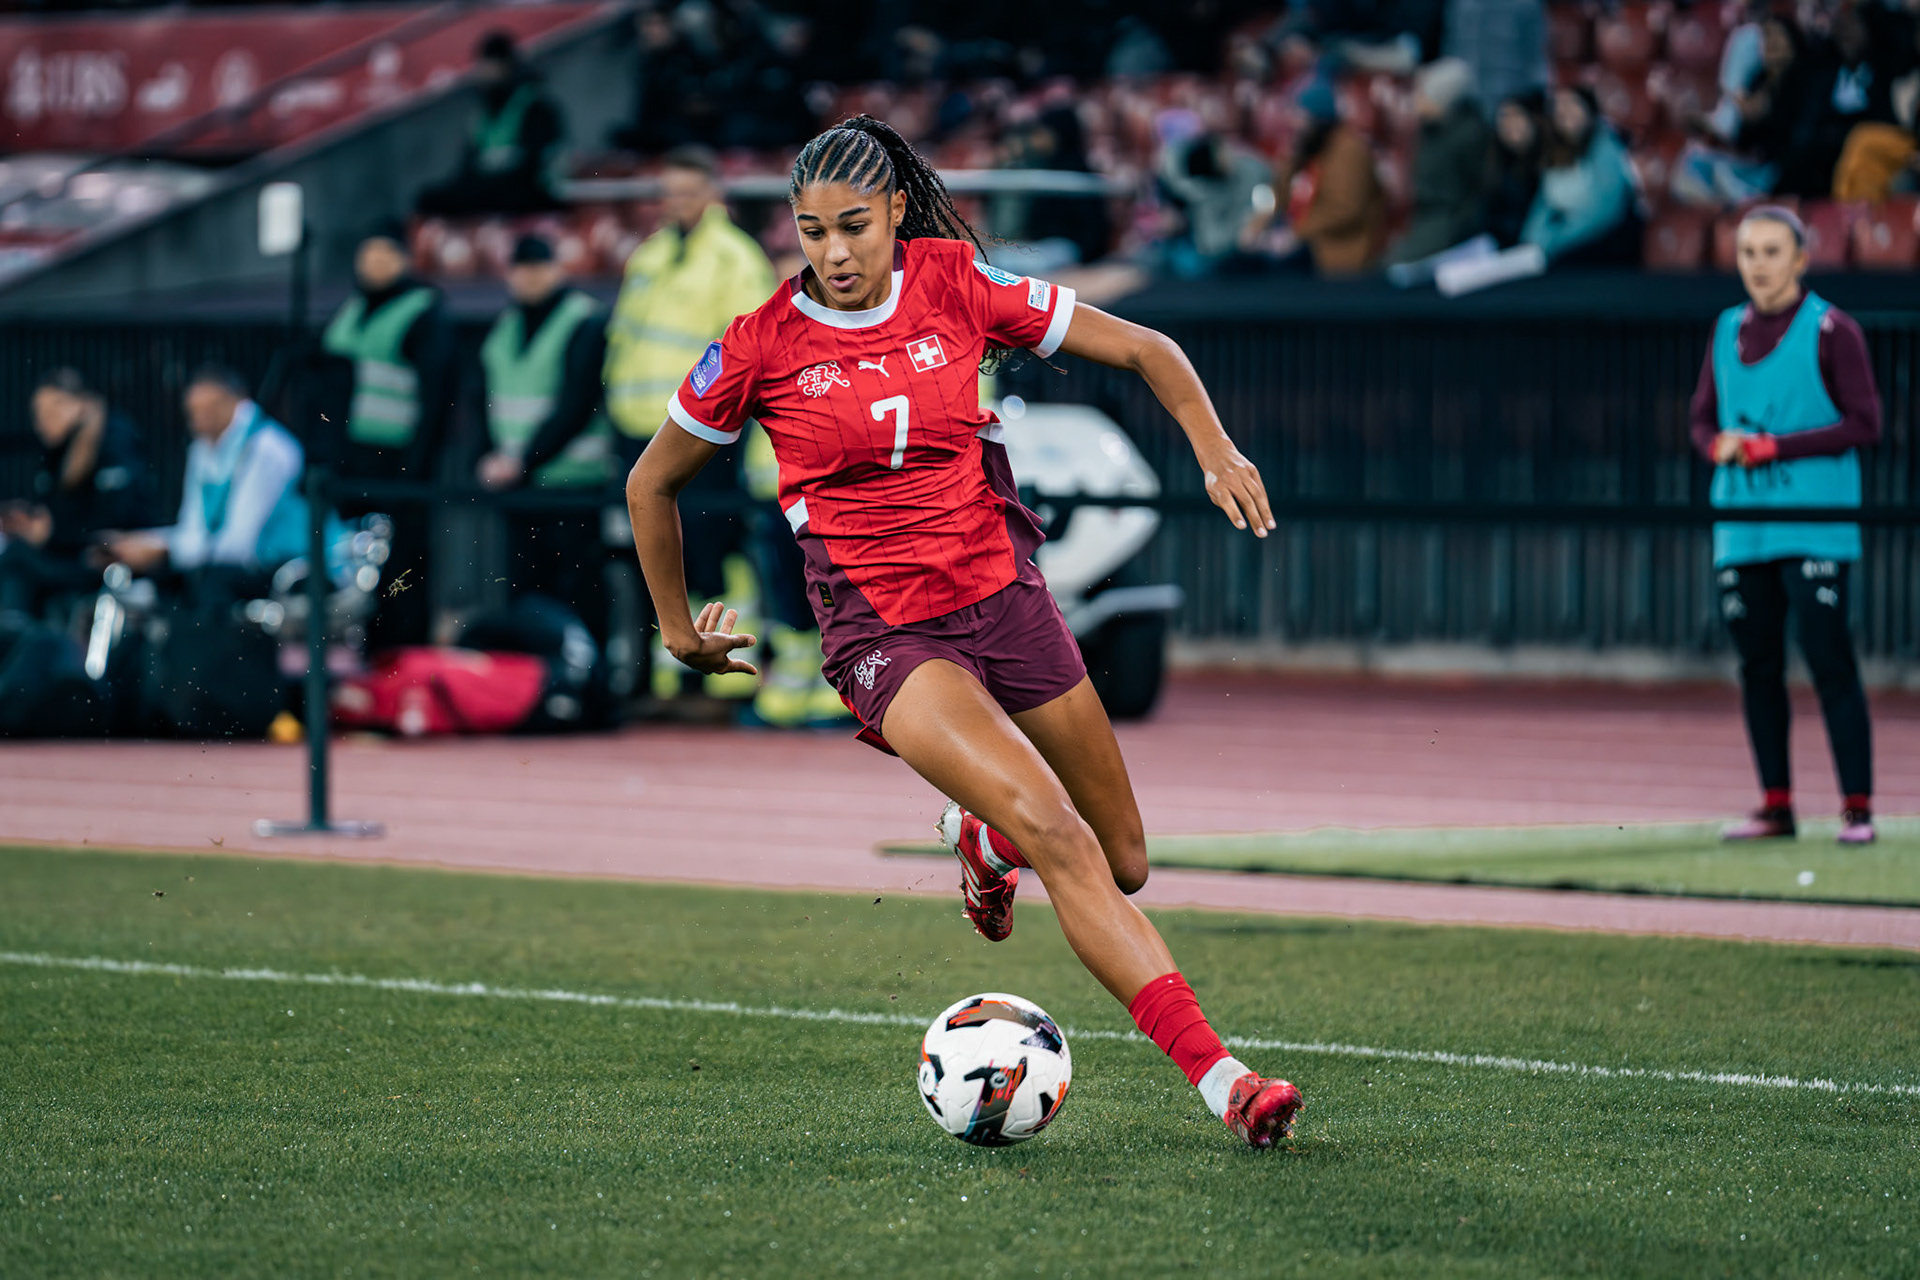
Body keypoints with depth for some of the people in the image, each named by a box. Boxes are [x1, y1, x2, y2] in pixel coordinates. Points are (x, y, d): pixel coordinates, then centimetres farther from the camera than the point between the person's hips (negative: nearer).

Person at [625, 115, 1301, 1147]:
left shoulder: (957, 287, -3)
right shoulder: (761, 347, -7)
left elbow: (1140, 349, 5)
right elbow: (651, 485, 8)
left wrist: (1214, 448, -10)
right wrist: (679, 628, 14)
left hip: (1003, 596, 4)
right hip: (882, 632, -4)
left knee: (1122, 865, 10)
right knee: (1058, 838, -25)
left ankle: (984, 834, 45)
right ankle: (1219, 1080, -29)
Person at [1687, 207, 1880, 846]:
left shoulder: (1831, 330, -3)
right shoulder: (1728, 330, 14)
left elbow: (1864, 424, -7)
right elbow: (1703, 417, 18)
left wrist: (1775, 447, -13)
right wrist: (1720, 445, -5)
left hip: (1814, 527, -5)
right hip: (1742, 525, 5)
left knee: (1829, 660, -10)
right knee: (1757, 667, 5)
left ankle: (1858, 806, -8)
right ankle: (1775, 804, 11)